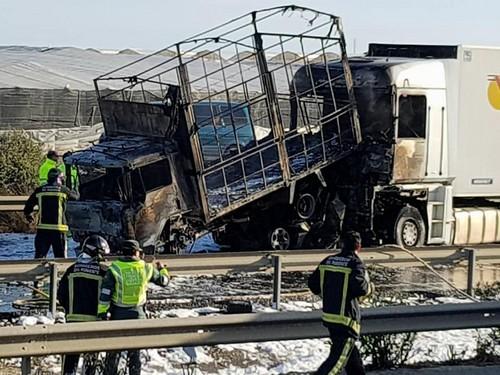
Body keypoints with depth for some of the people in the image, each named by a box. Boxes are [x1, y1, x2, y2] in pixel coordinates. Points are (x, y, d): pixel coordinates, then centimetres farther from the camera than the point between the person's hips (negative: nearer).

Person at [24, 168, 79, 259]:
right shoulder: (63, 190, -1)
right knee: (60, 257, 7)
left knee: (39, 255, 3)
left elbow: (28, 206, 10)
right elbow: (76, 196, 17)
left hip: (42, 229, 2)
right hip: (58, 229, -2)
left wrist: (29, 216, 31)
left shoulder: (39, 190, 4)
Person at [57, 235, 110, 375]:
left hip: (73, 318, 3)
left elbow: (61, 294, 5)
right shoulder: (103, 271, -10)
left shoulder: (72, 270, 1)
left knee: (71, 354, 9)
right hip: (94, 319, -3)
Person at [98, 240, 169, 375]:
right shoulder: (146, 268, -6)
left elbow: (105, 293, -13)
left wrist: (103, 313, -7)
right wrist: (162, 268, 29)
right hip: (137, 314, 1)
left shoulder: (115, 268, -11)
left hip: (118, 315, -1)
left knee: (113, 350, 10)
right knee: (135, 351, 13)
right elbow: (163, 280, 9)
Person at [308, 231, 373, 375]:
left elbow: (313, 283, 8)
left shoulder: (328, 261, 6)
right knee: (338, 359, -7)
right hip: (346, 319, -8)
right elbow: (360, 287, -25)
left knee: (351, 353, 23)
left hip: (328, 315, 8)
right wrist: (369, 287, -3)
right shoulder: (355, 263, -12)